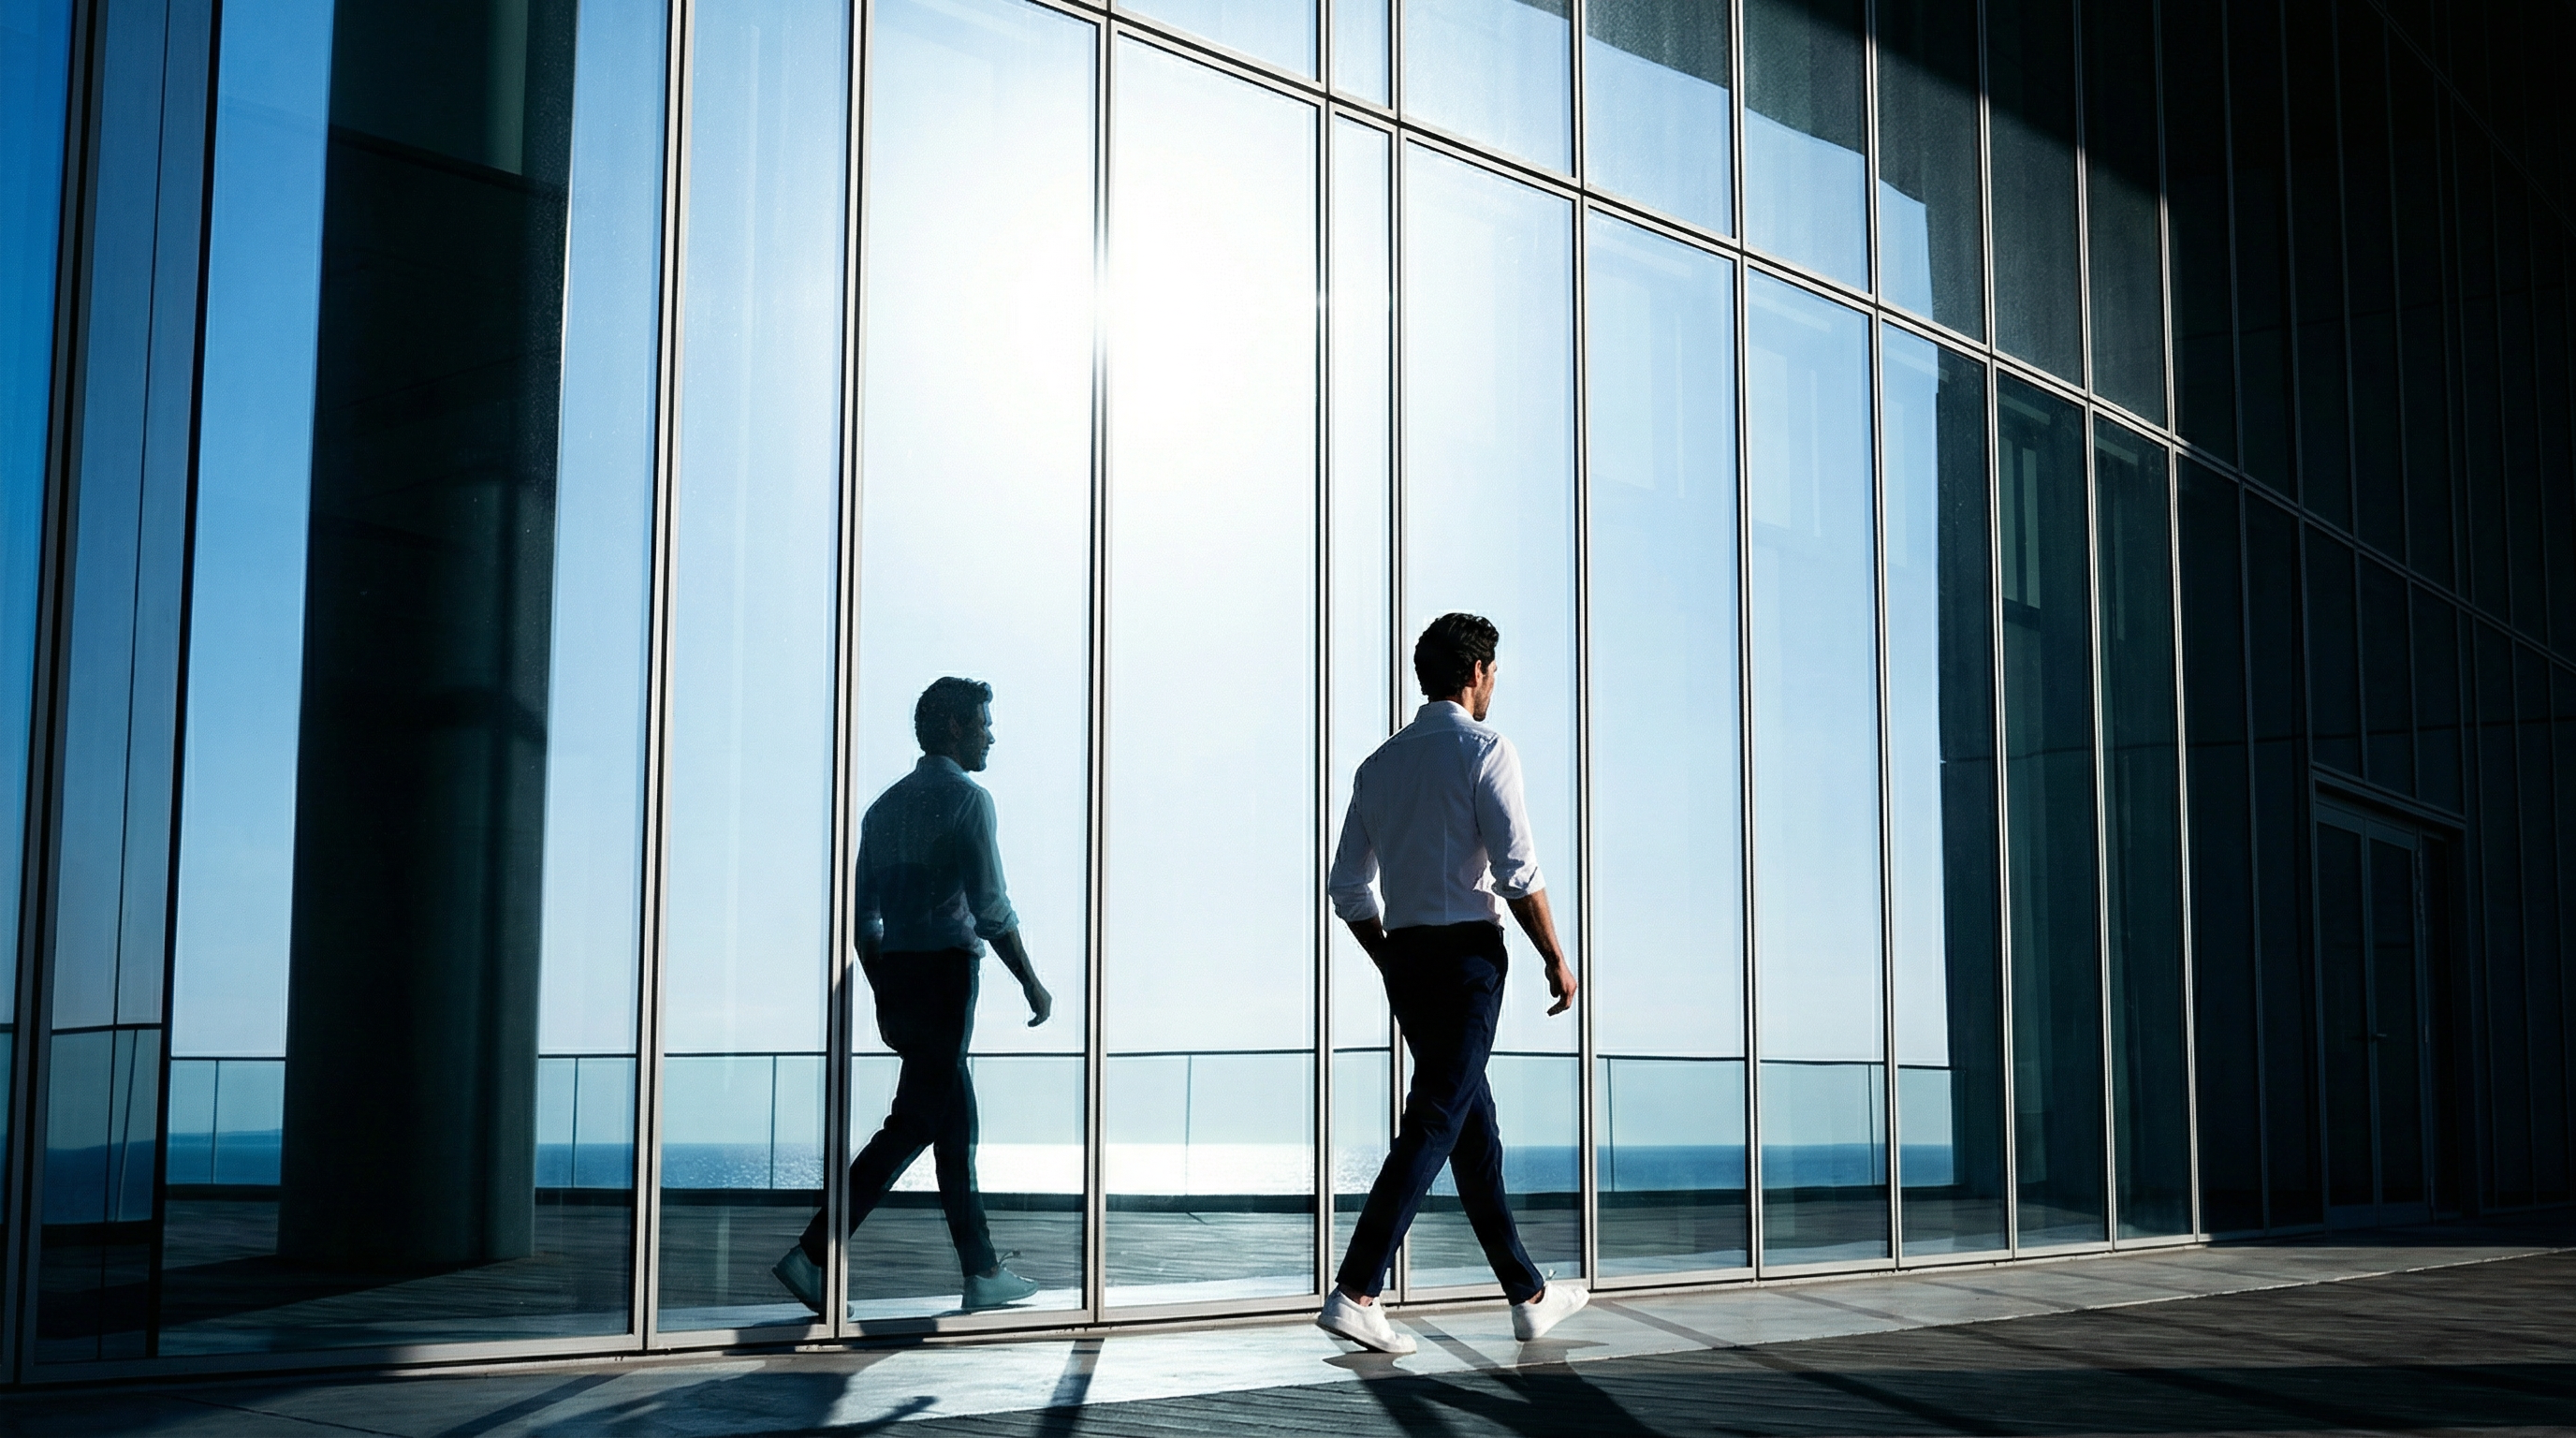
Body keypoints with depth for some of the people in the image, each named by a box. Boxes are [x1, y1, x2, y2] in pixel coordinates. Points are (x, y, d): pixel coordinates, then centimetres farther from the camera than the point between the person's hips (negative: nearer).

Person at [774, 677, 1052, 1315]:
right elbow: (991, 907, -13)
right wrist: (1031, 982, -5)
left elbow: (864, 914, 15)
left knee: (957, 1124, 12)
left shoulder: (887, 804, 16)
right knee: (914, 1123, -3)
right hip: (947, 971, -8)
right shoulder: (967, 799, -7)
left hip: (897, 975, 8)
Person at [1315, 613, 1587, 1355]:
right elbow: (1518, 872, -14)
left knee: (1476, 1127, 14)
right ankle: (1355, 1292, -14)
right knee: (1434, 1126, -7)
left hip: (1405, 960, 7)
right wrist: (1556, 960, -5)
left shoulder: (1380, 764, 13)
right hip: (1468, 954, -7)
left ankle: (1529, 1296, 22)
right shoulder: (1484, 750, -6)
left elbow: (1348, 889, 12)